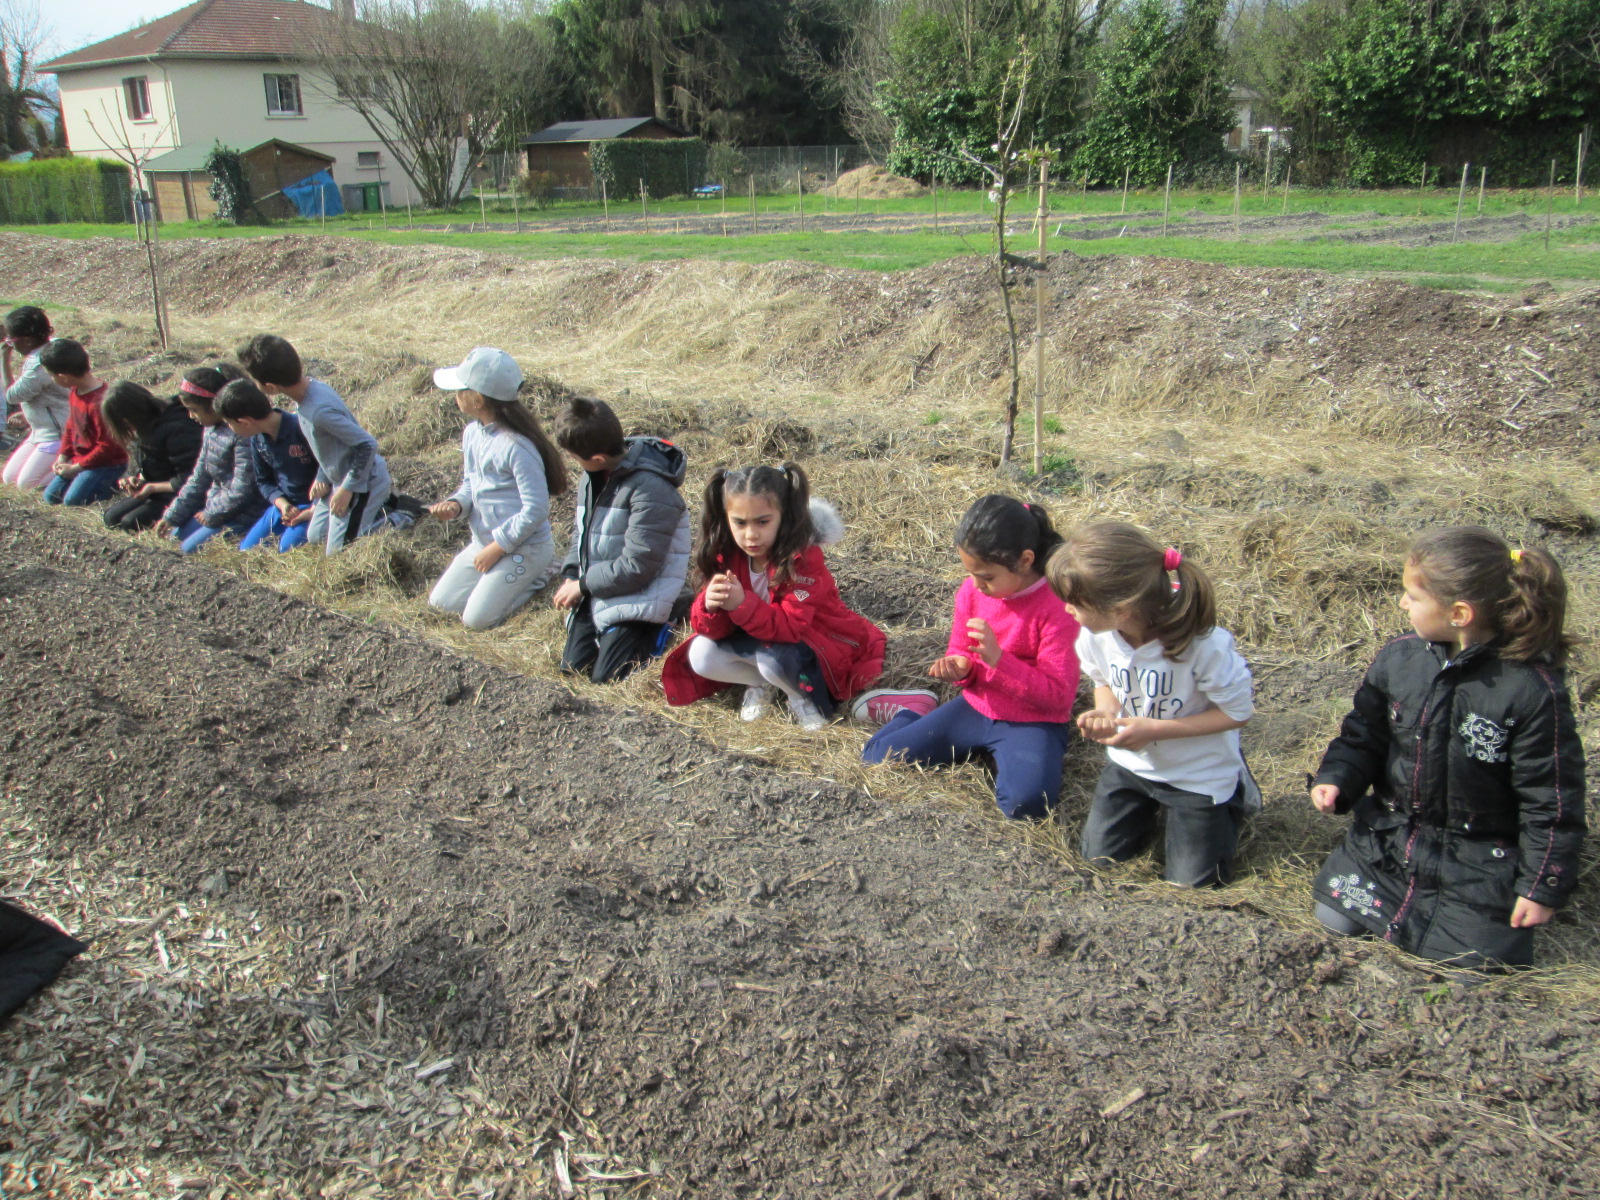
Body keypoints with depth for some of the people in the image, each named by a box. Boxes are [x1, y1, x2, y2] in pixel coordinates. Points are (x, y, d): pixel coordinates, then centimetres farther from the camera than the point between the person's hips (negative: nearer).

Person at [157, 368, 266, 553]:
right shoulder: (211, 428, 6)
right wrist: (172, 516, 14)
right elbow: (199, 477, 15)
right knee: (177, 533, 11)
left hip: (242, 515, -10)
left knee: (191, 547, -13)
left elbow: (241, 490, -24)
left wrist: (211, 514, -11)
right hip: (216, 503, 10)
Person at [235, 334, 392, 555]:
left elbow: (367, 444, -27)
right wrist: (323, 477, 5)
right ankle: (378, 507, 22)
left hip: (363, 482, -9)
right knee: (316, 537, 18)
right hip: (340, 479, 9)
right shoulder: (309, 387, -4)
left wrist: (347, 489, -19)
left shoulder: (320, 410, -32)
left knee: (337, 553, -1)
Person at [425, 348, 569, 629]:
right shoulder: (472, 432, 1)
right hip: (483, 541, 8)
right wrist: (456, 505, -10)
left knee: (476, 619, -11)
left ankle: (536, 577, 8)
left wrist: (496, 548, -17)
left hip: (524, 547, -8)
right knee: (440, 601, 9)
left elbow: (536, 510, -23)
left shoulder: (517, 447, -25)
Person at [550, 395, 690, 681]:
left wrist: (583, 585, -14)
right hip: (594, 593, 8)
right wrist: (571, 577, -2)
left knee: (606, 677, -8)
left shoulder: (650, 488, -24)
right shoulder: (594, 476, 3)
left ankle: (660, 628, 13)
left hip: (637, 599, -8)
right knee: (573, 666, 7)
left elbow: (636, 566, -24)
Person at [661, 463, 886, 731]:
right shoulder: (726, 556, -12)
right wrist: (710, 606, -38)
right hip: (758, 642, 6)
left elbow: (791, 626, -34)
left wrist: (742, 604, -48)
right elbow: (710, 630, -14)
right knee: (701, 655, -17)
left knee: (774, 658, -36)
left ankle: (802, 694, -4)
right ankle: (761, 682, 6)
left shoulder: (803, 557, -27)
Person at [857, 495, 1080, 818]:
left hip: (1033, 722, -4)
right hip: (975, 707, 5)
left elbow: (1058, 694, -20)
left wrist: (996, 658, -30)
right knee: (876, 756, -4)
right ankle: (914, 710, 27)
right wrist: (959, 667, -15)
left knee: (1027, 800, -35)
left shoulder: (1056, 606, -20)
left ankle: (1001, 756, -1)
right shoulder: (971, 590, -4)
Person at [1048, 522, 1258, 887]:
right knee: (1100, 857, 10)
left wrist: (1153, 729, -28)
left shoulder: (1205, 645, -35)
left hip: (1199, 774, -4)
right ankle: (1154, 803, 34)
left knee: (1190, 883, 7)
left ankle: (1234, 798, 29)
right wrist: (1106, 714, -23)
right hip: (1130, 763, 4)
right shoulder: (1095, 635, -20)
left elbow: (1237, 711, -21)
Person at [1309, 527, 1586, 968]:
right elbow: (1364, 736, 7)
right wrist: (1336, 779, -12)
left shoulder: (1534, 689, -21)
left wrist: (1543, 886, -10)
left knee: (1472, 959, -8)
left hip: (1480, 862, -3)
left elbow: (1552, 800, -13)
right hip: (1386, 841, 4)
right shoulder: (1397, 659, -8)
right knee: (1334, 917, -3)